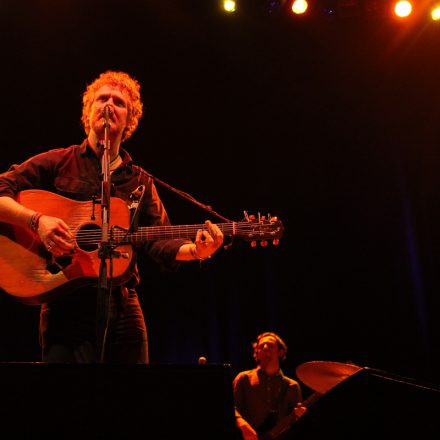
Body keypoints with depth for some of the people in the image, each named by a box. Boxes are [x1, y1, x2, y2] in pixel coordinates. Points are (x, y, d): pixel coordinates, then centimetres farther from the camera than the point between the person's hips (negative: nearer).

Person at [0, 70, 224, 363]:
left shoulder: (141, 181, 14)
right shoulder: (58, 162, 6)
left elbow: (160, 242, 5)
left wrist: (196, 250, -15)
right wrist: (37, 220, -20)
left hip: (123, 307, 4)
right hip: (67, 305, -3)